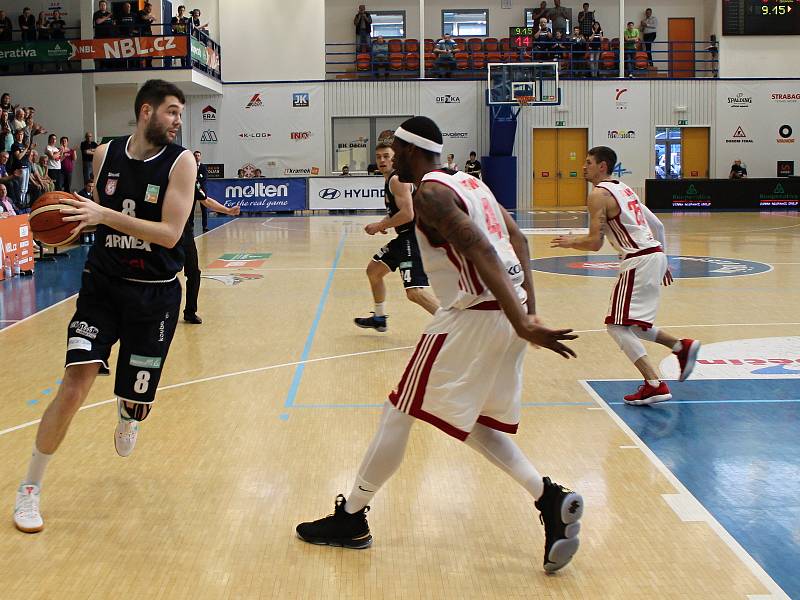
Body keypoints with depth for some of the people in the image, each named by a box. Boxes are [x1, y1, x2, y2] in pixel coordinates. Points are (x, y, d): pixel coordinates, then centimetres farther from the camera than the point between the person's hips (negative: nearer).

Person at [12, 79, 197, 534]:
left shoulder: (180, 161, -9)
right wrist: (76, 221, -4)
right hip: (103, 285, 1)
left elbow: (170, 233, -19)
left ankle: (128, 413, 49)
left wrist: (105, 215, -26)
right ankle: (30, 488, 2)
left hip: (154, 295, -1)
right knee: (75, 386, -15)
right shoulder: (105, 155, 1)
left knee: (137, 402, 7)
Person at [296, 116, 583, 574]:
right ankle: (550, 499, 7)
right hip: (508, 310, 9)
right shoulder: (469, 182, 18)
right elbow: (517, 238, 13)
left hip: (475, 314, -9)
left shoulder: (429, 192, -10)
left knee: (398, 414, 5)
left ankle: (351, 519, 17)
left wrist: (522, 323, -30)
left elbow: (480, 251, -23)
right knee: (473, 422, 21)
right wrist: (529, 310, 9)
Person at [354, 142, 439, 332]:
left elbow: (407, 214, -23)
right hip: (405, 238, 11)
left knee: (414, 292, -21)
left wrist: (379, 226, -14)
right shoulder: (389, 180, 17)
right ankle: (379, 318, 37)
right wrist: (383, 224, 11)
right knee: (373, 270, 23)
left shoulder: (397, 180, -13)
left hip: (414, 238, -11)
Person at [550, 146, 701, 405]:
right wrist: (662, 262, 26)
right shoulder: (624, 189, 19)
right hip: (655, 254, 10)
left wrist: (570, 242, 5)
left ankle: (655, 386, -12)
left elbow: (594, 243, -14)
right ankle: (682, 346, 23)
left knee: (617, 326, -6)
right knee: (628, 323, 21)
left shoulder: (599, 194, -9)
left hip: (639, 262, -9)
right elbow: (657, 225, 21)